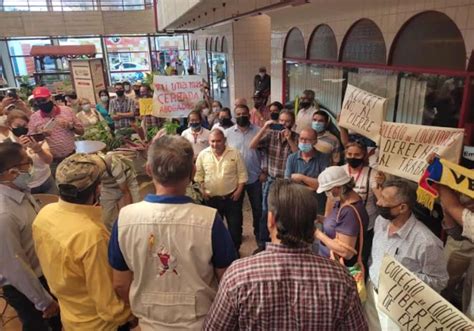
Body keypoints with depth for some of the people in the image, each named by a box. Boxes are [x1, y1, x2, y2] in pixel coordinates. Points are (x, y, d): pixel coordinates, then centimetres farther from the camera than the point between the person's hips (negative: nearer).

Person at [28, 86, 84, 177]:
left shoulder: (67, 110, -1)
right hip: (51, 162, -1)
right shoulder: (34, 118, -2)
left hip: (71, 157, 1)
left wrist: (71, 126, -15)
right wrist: (40, 135, -18)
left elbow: (81, 131, 5)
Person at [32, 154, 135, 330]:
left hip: (67, 312, 6)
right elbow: (105, 299, -26)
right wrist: (126, 316, -8)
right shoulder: (91, 234, -37)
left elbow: (48, 262, 3)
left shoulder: (44, 214, -14)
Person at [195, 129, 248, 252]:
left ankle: (235, 250, 27)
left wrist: (239, 190, -9)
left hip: (232, 197, -1)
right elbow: (198, 174, 5)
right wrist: (202, 190, -2)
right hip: (211, 198, 1)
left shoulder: (235, 153, -7)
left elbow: (242, 174, -3)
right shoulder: (203, 154, -3)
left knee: (235, 225, 7)